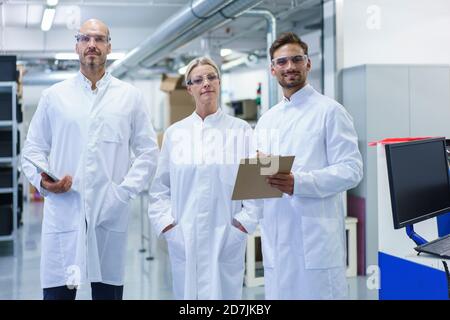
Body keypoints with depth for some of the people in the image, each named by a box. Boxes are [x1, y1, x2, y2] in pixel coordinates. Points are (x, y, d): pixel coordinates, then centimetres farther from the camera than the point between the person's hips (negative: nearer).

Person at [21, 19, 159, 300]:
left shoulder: (131, 96, 8)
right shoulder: (54, 95, 9)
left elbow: (148, 152, 7)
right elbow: (33, 148, 11)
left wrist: (125, 190, -5)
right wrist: (41, 179, -8)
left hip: (111, 214, 0)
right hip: (62, 212, 0)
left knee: (109, 290, 7)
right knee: (57, 291, -2)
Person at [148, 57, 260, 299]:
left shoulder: (241, 131, 2)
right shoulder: (174, 133, 7)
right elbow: (160, 188, 9)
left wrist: (244, 224, -6)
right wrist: (167, 225, 0)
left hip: (227, 240, -2)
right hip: (183, 240, 2)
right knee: (187, 293, 8)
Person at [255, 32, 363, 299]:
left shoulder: (329, 111, -2)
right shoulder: (266, 120, 17)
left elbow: (351, 169, -10)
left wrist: (300, 183, -23)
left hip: (316, 235, -5)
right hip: (276, 237, 6)